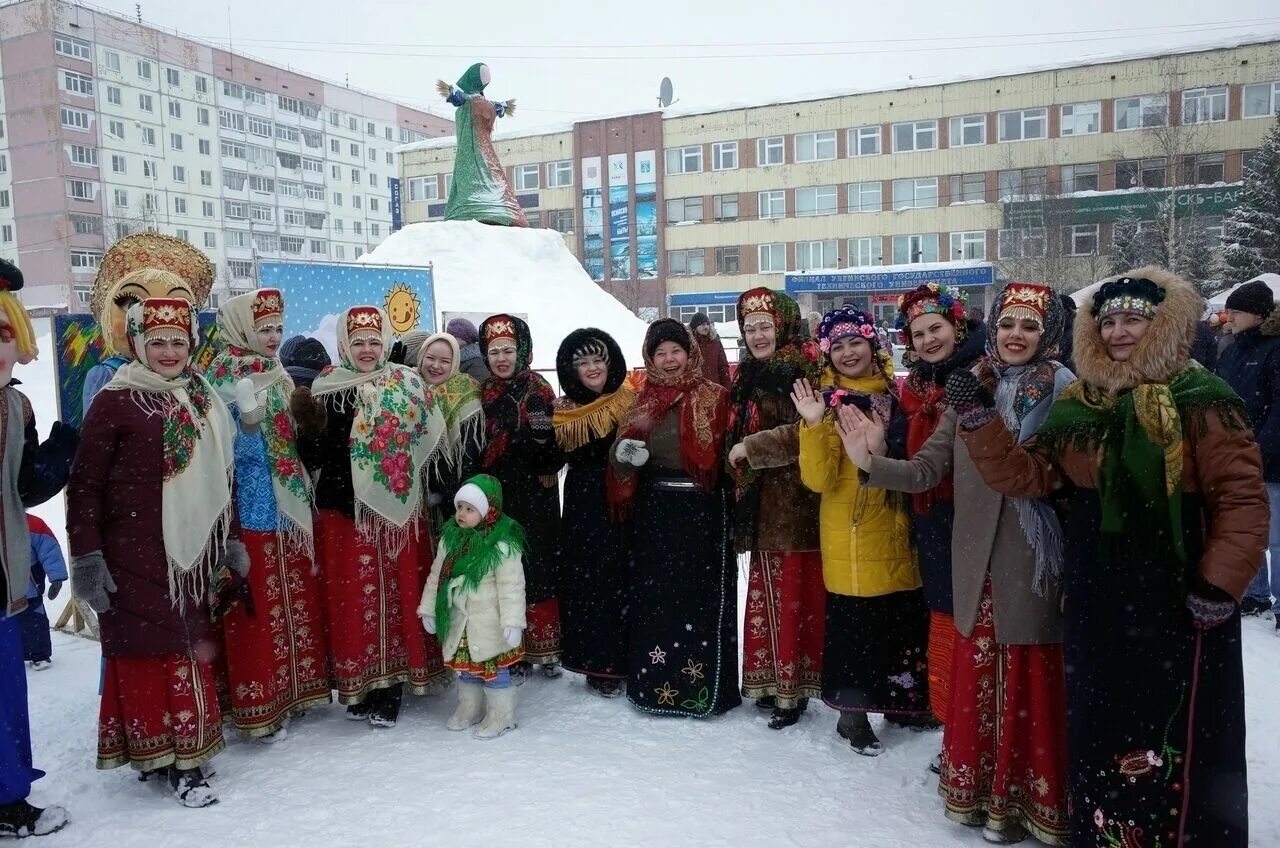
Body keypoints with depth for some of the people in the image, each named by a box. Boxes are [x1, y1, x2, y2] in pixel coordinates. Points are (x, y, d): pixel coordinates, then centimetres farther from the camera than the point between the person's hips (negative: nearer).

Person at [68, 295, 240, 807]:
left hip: (191, 552, 6)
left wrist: (232, 541, 16)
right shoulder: (115, 401, -6)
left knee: (189, 649, 9)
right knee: (146, 649, 0)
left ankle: (183, 753, 20)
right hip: (134, 556, -5)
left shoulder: (204, 402, 12)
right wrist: (86, 558, -12)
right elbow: (85, 486, -8)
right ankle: (154, 751, 12)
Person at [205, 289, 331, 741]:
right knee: (260, 607, -2)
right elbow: (235, 450, -15)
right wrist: (249, 416, -31)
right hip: (255, 512, -8)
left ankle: (294, 688, 27)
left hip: (290, 507, 8)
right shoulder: (227, 377, -9)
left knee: (296, 601, 14)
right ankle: (259, 706, 8)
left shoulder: (276, 375, 14)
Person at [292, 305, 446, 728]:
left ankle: (391, 683, 16)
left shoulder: (408, 385, 6)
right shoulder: (327, 390, 1)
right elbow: (313, 458, -2)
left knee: (399, 595, 4)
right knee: (353, 598, 2)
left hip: (399, 512, 1)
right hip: (345, 513, -1)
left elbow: (428, 443, 10)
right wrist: (307, 427, -20)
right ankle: (357, 684, 17)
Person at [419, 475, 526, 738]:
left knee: (493, 668, 5)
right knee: (465, 666, 20)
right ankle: (468, 708, 38)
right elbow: (436, 576, 9)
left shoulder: (502, 545, -19)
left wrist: (512, 622, -22)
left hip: (489, 622, -6)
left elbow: (511, 586, -19)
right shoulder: (450, 538, 0)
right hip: (459, 620, 6)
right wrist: (428, 608, 11)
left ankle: (501, 715, 21)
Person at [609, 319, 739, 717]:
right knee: (652, 595, 9)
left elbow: (724, 456, -8)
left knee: (699, 597, 1)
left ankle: (703, 687, 13)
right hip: (653, 510, 4)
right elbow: (624, 449, 13)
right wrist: (625, 453, -9)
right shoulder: (643, 400, 11)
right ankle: (653, 683, 23)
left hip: (700, 511, -4)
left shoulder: (714, 397, -3)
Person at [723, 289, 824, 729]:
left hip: (796, 505, -7)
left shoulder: (804, 369, -9)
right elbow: (738, 434, 25)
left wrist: (750, 447, -13)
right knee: (769, 593, 11)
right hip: (764, 505, 8)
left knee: (791, 594, -2)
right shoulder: (750, 376, 16)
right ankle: (773, 679, 21)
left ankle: (791, 688, 9)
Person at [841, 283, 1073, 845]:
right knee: (977, 677, 12)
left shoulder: (1064, 393, -3)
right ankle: (980, 789, 31)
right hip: (978, 565, 3)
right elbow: (928, 468, 3)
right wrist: (872, 463, -10)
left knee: (1032, 681, 5)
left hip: (1036, 565, -3)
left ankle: (1029, 797, 25)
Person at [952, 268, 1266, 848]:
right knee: (1099, 731, 17)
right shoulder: (1079, 407, 7)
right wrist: (978, 419, -10)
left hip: (1178, 607, -5)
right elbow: (1023, 475, 2)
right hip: (1096, 605, 6)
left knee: (1176, 741, 2)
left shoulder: (1200, 402, -8)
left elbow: (1243, 501, -11)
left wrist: (1218, 589, -15)